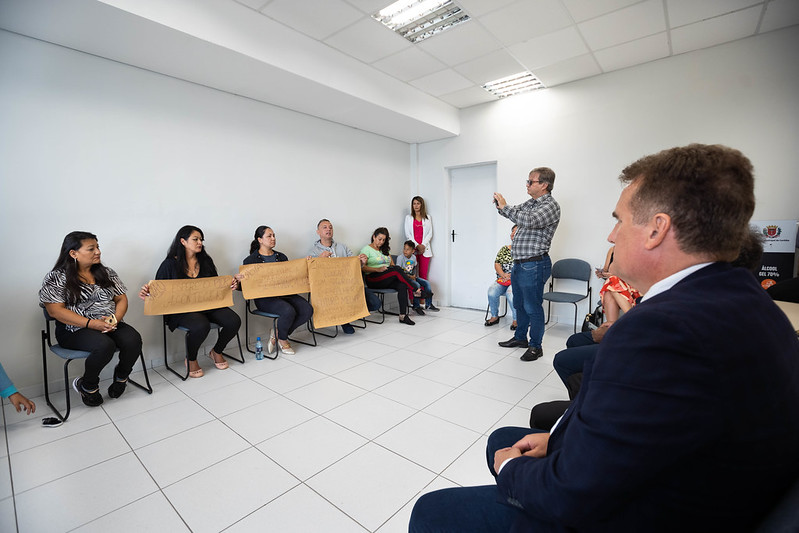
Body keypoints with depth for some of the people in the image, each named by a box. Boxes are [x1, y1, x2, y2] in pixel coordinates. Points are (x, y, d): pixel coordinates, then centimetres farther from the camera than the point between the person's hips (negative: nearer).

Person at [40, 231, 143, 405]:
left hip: (110, 324, 4)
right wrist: (92, 324, -21)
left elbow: (122, 299, 10)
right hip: (75, 329, -4)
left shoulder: (106, 273, 12)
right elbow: (55, 311, -10)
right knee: (105, 345, -34)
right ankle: (87, 386, -4)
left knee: (133, 340, -26)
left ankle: (121, 377, 3)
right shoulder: (57, 278, -1)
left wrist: (115, 318, -11)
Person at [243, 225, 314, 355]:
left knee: (307, 310, -19)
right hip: (265, 298, -5)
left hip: (285, 293, 6)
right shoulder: (250, 260, 4)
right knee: (289, 311, -33)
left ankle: (277, 334, 2)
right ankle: (282, 339, 1)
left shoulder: (281, 257, 19)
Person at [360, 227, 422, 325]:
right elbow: (362, 267, -8)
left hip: (388, 280, 6)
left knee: (402, 284, -28)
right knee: (397, 269, -30)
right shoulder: (367, 249, 5)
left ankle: (403, 315, -31)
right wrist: (377, 269, -20)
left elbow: (392, 264, 19)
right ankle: (415, 291, -26)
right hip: (373, 279, -6)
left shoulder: (385, 250, 25)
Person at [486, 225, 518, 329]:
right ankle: (494, 316, -3)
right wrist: (503, 275, -9)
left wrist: (511, 276, -16)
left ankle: (516, 319, -14)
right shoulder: (504, 249, 17)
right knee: (492, 292, -25)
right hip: (502, 280, 4)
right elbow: (497, 264, 9)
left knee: (511, 293, -35)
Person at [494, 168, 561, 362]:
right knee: (519, 304, 19)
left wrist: (504, 206, -20)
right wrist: (500, 205, 0)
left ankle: (535, 346, 16)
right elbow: (514, 213, 22)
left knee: (532, 307, 2)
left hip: (534, 265, -9)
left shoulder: (550, 206, -13)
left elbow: (528, 221, -28)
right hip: (519, 264, 9)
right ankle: (520, 338, 35)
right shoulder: (530, 203, 14)